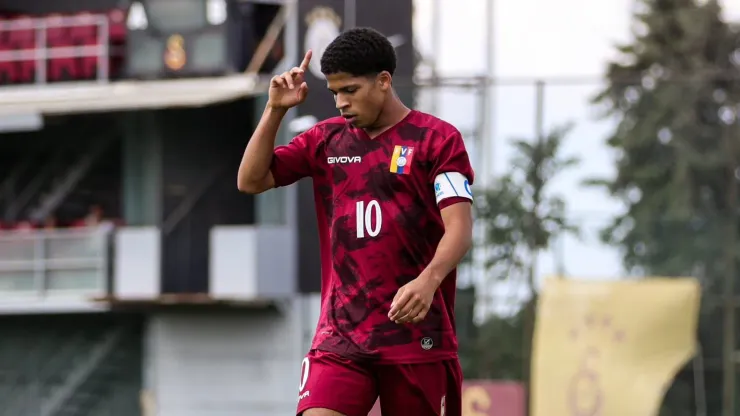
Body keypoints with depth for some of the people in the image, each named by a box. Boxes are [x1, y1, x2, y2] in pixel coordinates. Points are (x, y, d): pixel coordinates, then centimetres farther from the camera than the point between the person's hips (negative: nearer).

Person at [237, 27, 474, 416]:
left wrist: (428, 281, -30)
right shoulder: (325, 139, 12)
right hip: (340, 336, 3)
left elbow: (459, 229, -11)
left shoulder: (437, 138, -2)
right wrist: (275, 110, 1)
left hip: (415, 333, -3)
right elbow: (250, 180, 11)